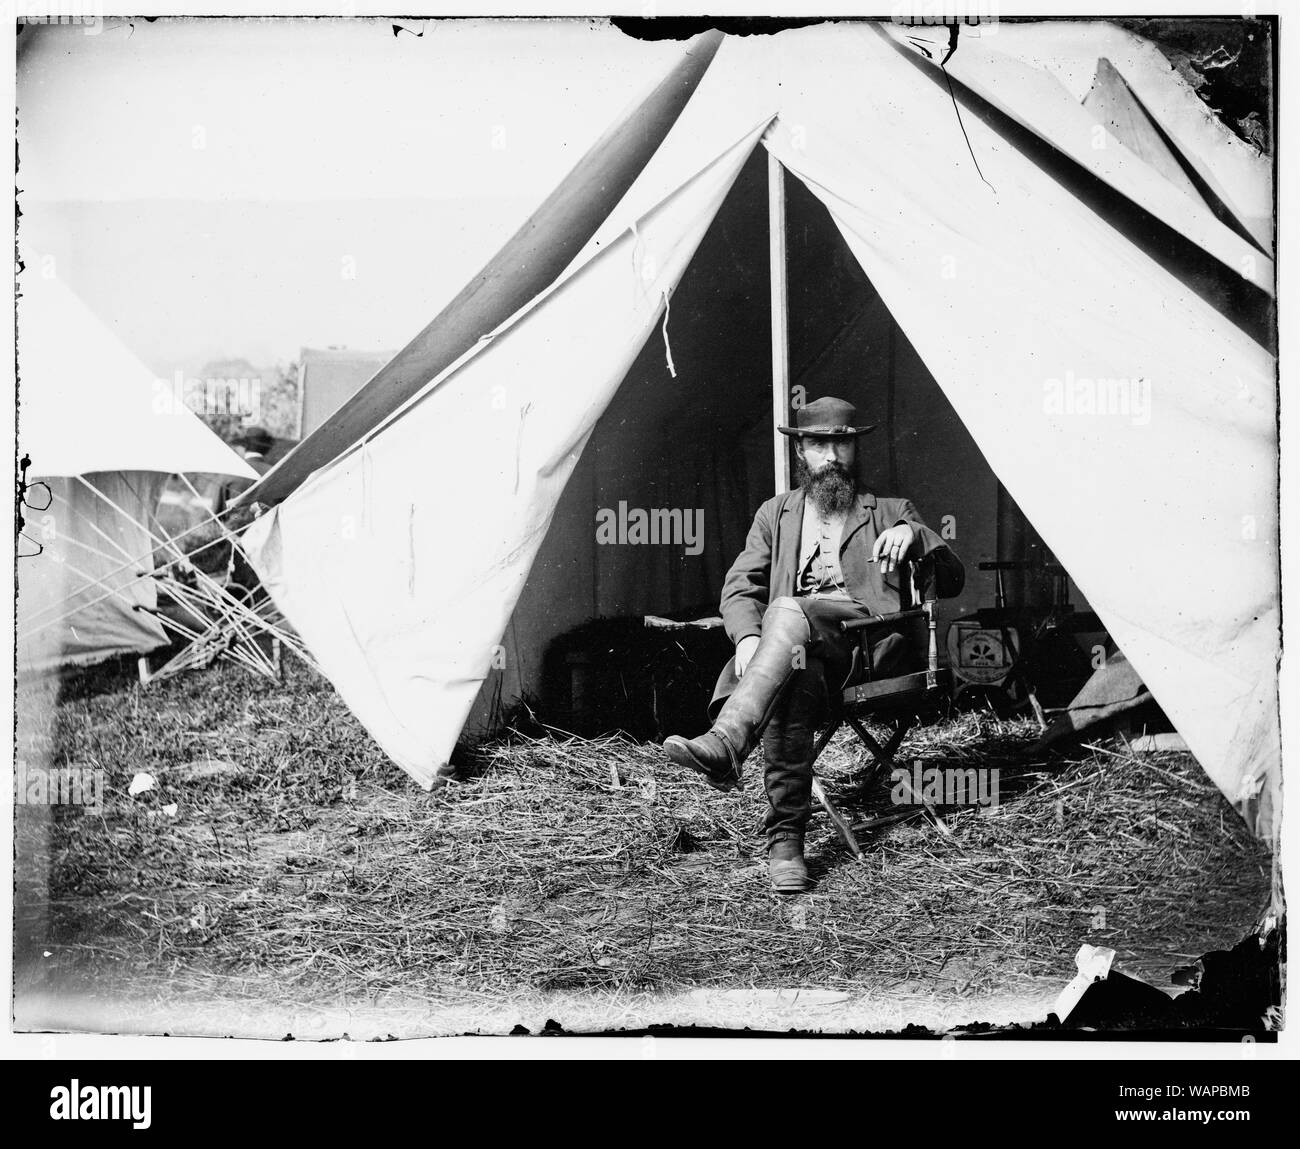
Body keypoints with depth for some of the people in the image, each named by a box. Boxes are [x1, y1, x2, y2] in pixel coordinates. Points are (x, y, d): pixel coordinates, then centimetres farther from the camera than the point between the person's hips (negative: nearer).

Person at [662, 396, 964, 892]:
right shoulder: (775, 514, 28)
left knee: (787, 612, -37)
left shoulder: (890, 513, 24)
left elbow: (951, 581, 15)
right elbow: (740, 588, 16)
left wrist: (915, 535, -6)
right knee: (793, 673, -39)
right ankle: (786, 838, -46)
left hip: (869, 635, -2)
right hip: (798, 644, 2)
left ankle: (724, 744, -57)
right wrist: (749, 637, -8)